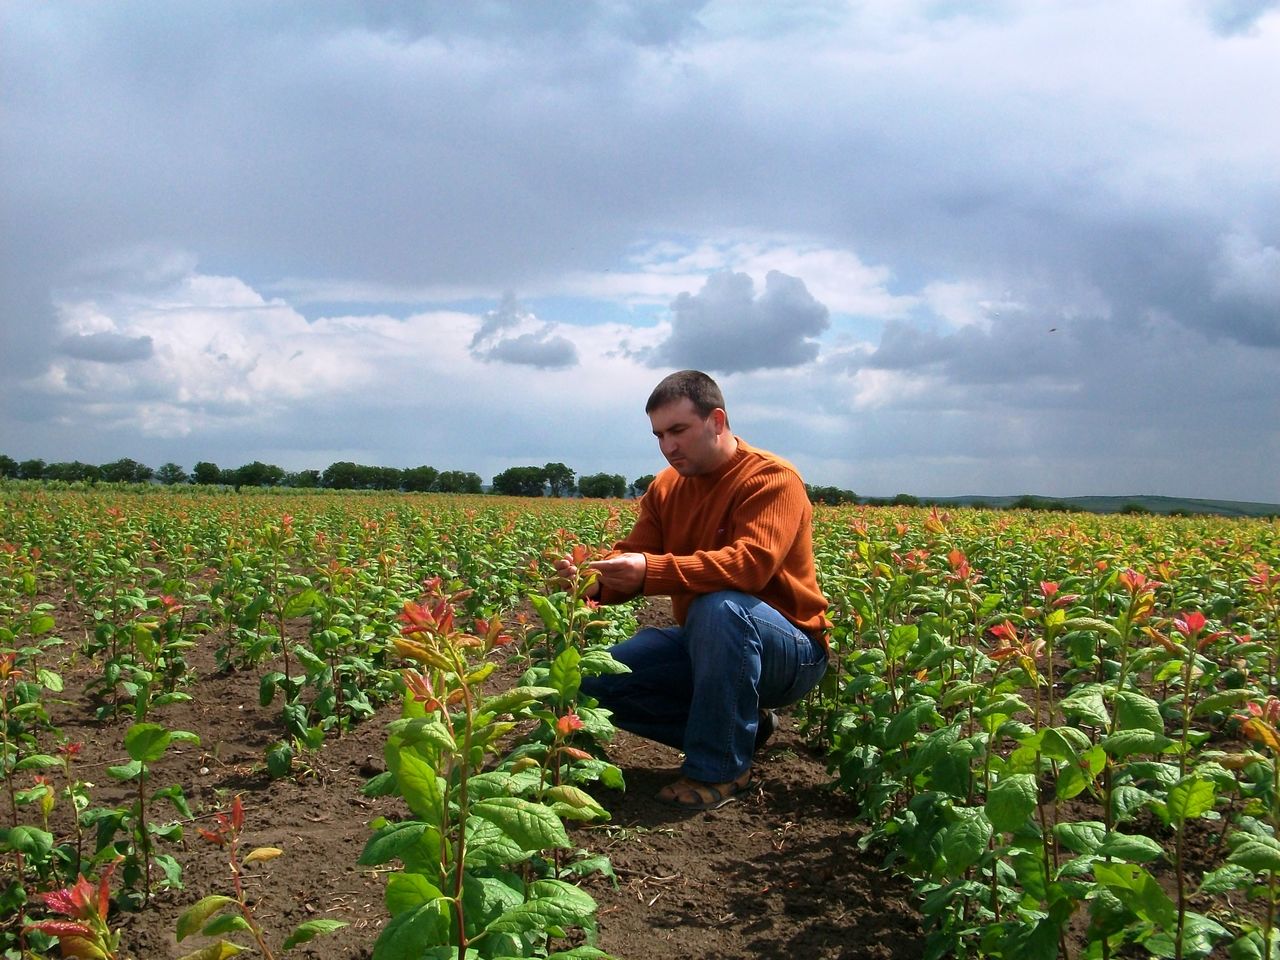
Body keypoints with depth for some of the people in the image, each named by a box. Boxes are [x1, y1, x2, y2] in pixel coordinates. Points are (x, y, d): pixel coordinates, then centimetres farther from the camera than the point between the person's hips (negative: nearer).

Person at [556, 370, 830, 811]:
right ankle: (743, 724, 4)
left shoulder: (771, 477, -17)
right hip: (706, 646, 7)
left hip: (789, 654, -7)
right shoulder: (665, 488, 5)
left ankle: (719, 768, -20)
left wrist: (651, 571, -43)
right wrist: (595, 581, -27)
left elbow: (752, 563, -33)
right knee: (596, 678, -7)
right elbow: (633, 553, -3)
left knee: (719, 607, -38)